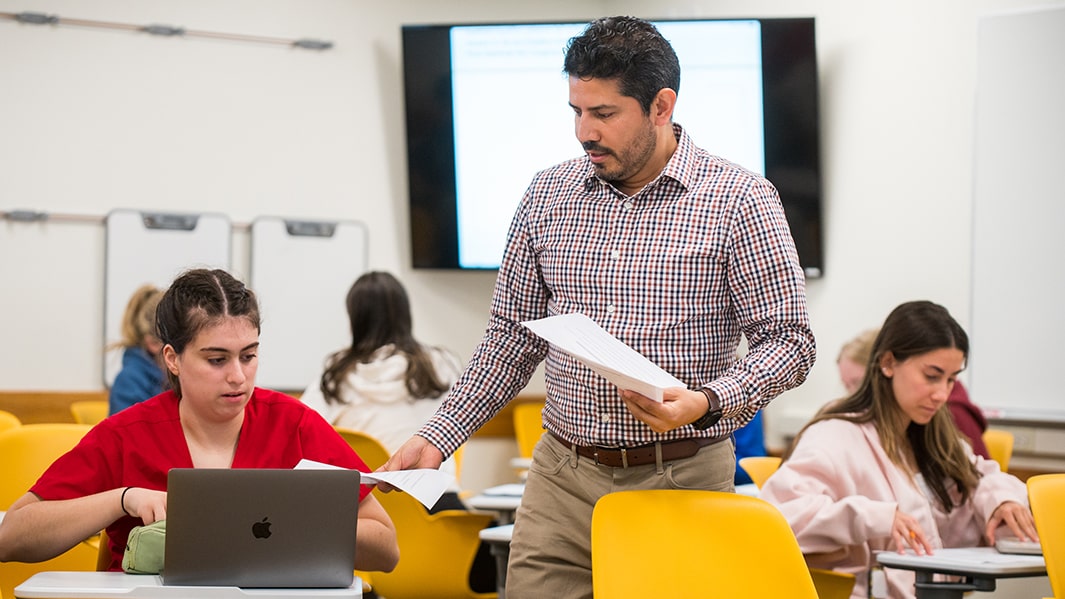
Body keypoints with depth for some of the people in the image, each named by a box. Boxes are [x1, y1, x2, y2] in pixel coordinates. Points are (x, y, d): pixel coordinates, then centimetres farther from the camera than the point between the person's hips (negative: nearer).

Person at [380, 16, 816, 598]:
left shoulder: (738, 200, -5)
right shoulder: (548, 196, 8)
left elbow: (787, 340, -6)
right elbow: (512, 335, 13)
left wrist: (706, 403, -23)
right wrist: (438, 436, 4)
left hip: (682, 483, -3)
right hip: (561, 483, 3)